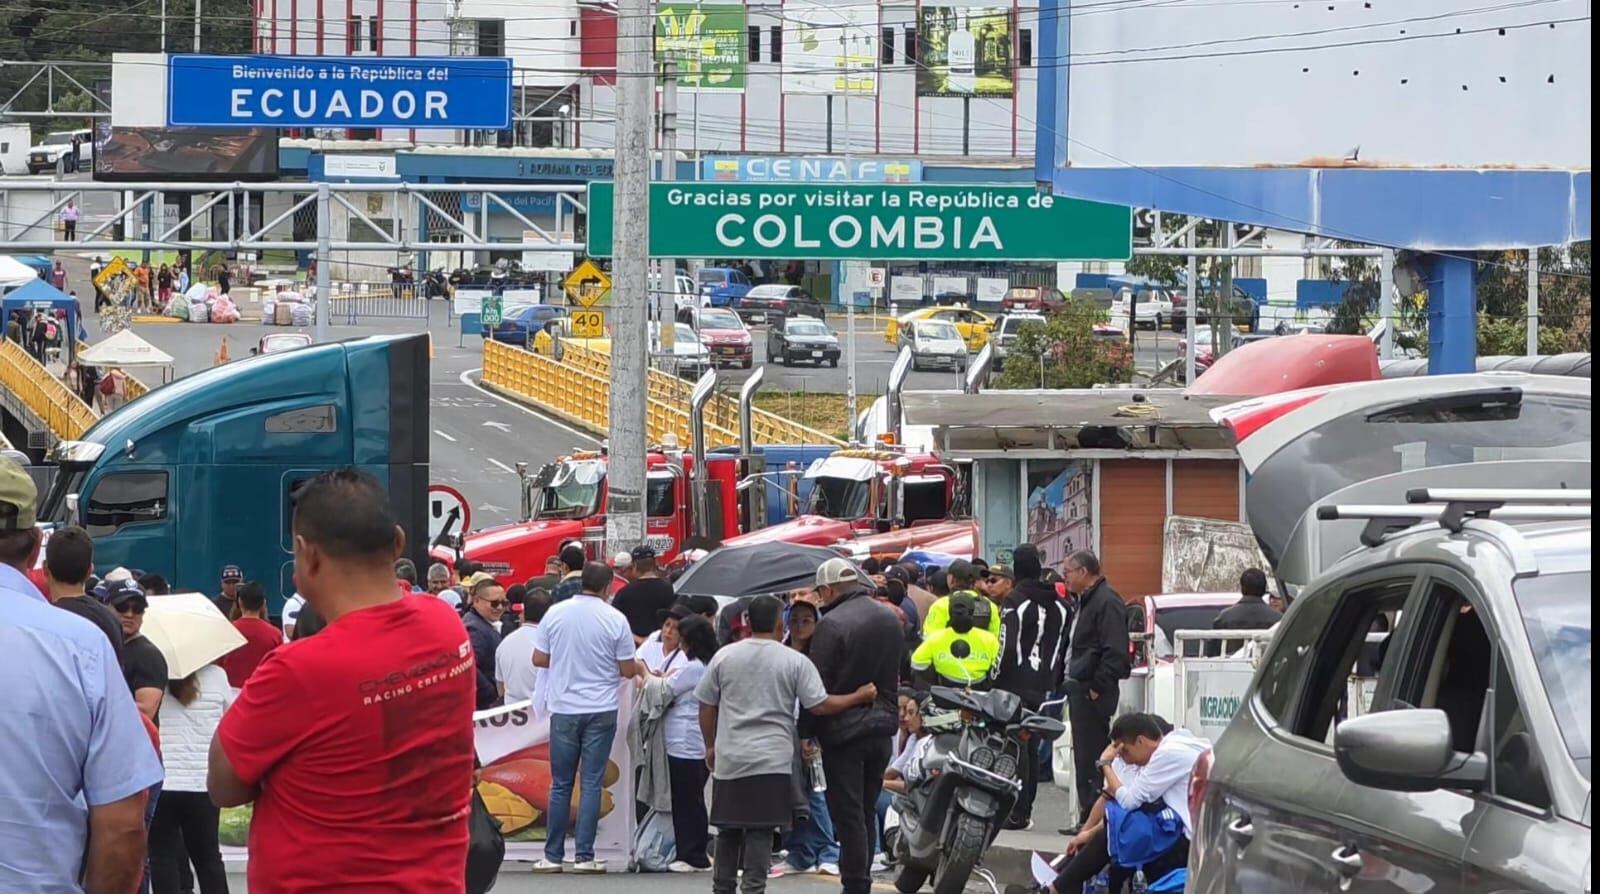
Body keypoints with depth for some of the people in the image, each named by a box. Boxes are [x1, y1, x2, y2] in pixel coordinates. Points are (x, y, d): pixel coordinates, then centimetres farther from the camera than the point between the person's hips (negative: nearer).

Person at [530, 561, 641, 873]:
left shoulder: (555, 613, -2)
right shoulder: (615, 619, -7)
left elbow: (538, 659, 3)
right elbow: (627, 669, -3)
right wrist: (640, 669, 19)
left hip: (564, 709, 2)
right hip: (601, 710, -1)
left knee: (560, 785, 8)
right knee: (591, 783, 2)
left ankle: (553, 856, 9)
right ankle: (584, 856, -1)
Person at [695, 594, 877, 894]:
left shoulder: (724, 657, 5)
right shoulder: (795, 662, -3)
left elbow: (706, 706, 10)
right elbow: (820, 705, -7)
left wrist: (710, 745, 22)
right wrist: (859, 697, 6)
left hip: (729, 759, 3)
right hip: (772, 761, -3)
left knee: (728, 830, 11)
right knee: (760, 831, -2)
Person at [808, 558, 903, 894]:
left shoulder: (832, 624, -17)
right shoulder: (891, 620, 7)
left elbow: (818, 685, -16)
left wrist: (807, 732, -10)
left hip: (844, 730, -7)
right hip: (882, 726, 7)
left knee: (848, 814, -2)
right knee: (867, 810, 16)